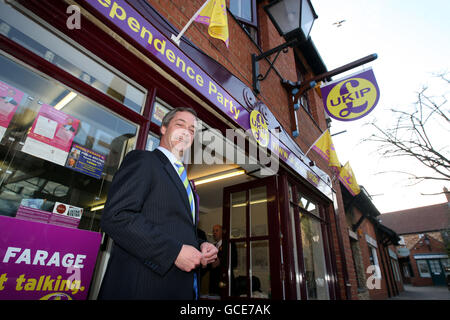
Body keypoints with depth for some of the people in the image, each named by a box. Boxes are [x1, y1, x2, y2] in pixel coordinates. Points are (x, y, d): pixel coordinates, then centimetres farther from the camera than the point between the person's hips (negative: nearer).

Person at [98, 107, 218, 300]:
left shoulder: (186, 181, 19)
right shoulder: (142, 159, -5)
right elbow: (115, 216, -18)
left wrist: (201, 246, 2)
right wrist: (175, 251, -21)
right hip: (143, 286, -7)